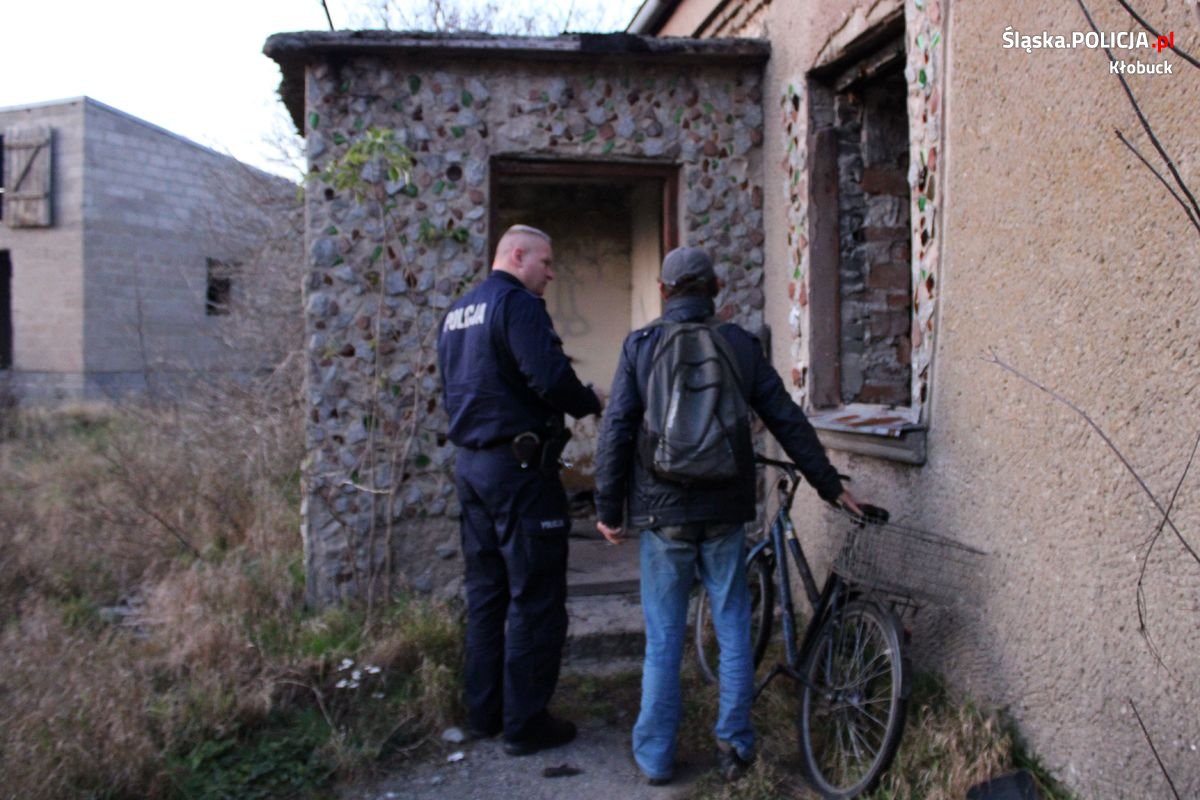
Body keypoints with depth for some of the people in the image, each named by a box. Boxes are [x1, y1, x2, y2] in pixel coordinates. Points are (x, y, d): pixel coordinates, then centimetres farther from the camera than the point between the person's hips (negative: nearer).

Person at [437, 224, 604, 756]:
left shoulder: (457, 313, 17)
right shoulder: (518, 304, -13)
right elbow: (550, 378, -23)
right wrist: (591, 403, -6)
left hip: (471, 464, 9)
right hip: (519, 467, -9)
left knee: (485, 592, 16)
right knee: (535, 598, 0)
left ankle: (483, 712, 25)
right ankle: (524, 723, 7)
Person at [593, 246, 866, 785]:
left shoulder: (640, 345, -2)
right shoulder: (741, 344, 2)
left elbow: (616, 431, -6)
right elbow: (788, 422, 5)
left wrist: (609, 509, 1)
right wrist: (830, 484, 15)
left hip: (662, 513, -1)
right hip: (725, 512, 1)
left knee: (663, 639, 8)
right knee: (733, 630, 14)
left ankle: (655, 756, 18)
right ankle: (734, 743, 22)